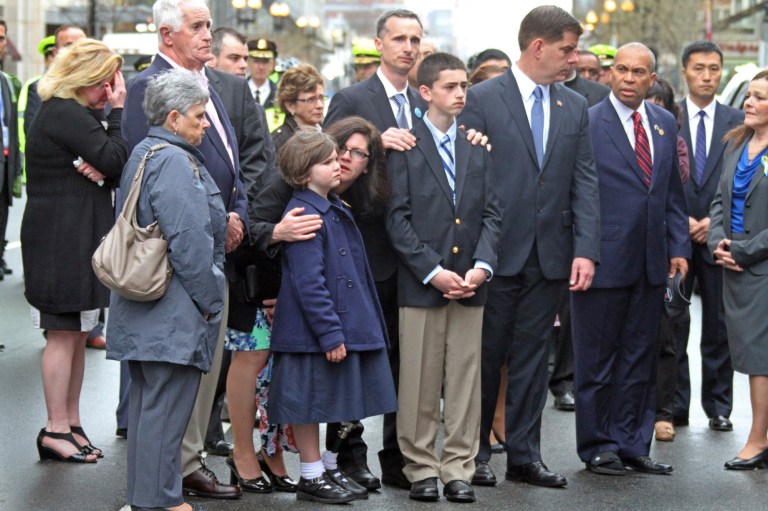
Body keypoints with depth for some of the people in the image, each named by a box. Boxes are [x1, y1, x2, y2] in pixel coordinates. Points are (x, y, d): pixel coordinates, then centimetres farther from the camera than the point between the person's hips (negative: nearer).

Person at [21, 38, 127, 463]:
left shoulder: (68, 113, 17)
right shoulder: (66, 115, -15)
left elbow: (112, 165, 11)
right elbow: (116, 161, -19)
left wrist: (99, 167, -11)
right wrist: (118, 111, -12)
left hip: (73, 240, 10)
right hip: (64, 241, -10)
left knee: (76, 334, 13)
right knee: (65, 334, -5)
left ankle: (70, 423, 19)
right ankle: (57, 428, 0)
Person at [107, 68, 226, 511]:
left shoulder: (145, 153, 16)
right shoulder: (173, 161, -16)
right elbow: (188, 241, -20)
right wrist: (210, 299, -12)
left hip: (145, 305, 11)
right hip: (174, 310, -11)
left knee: (149, 403, 15)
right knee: (166, 407, -6)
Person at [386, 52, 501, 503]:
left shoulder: (479, 148, 13)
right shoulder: (405, 146, 0)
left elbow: (492, 213, 9)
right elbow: (398, 218, -5)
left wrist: (481, 266, -6)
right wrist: (432, 271, -12)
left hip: (470, 283, 4)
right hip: (420, 283, -3)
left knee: (466, 379, 5)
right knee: (420, 381, 0)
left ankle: (459, 469, 11)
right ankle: (422, 468, 10)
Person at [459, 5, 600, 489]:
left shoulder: (576, 106, 9)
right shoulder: (482, 99, -5)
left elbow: (585, 183, 5)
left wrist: (586, 249, -4)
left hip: (550, 257, 4)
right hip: (498, 251, -4)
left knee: (533, 356, 9)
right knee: (485, 355, 6)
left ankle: (525, 455, 16)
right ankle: (476, 451, 18)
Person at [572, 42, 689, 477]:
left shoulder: (666, 123, 11)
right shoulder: (587, 123, -7)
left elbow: (674, 192, 16)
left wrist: (679, 246, 8)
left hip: (651, 262, 5)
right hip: (604, 260, -5)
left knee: (640, 358, 11)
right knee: (597, 359, 4)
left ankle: (632, 445, 19)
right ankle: (598, 446, 15)